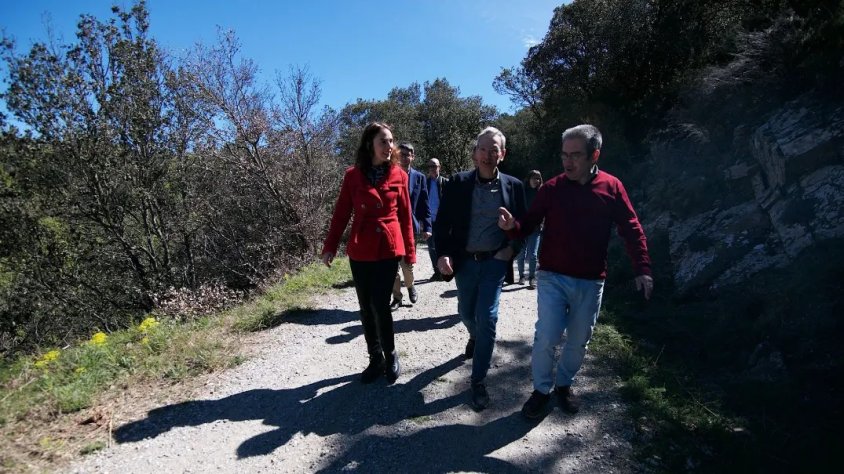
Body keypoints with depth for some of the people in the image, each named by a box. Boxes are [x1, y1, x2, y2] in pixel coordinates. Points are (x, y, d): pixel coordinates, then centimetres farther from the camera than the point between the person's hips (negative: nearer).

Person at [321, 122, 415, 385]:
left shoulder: (399, 175, 1)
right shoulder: (353, 175, 0)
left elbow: (405, 216, 4)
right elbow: (341, 213, 3)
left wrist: (409, 252, 4)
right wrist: (330, 246, -2)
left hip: (389, 248, -1)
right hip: (360, 250, 2)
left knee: (380, 305, -4)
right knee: (366, 307, 9)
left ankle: (391, 356, 19)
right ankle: (376, 359, 26)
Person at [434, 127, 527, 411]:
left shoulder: (514, 186, -2)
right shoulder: (458, 183, -4)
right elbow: (442, 222, -3)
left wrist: (512, 248, -9)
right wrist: (443, 254, -16)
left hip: (495, 261, -1)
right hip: (464, 261, 2)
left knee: (487, 318, -7)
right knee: (466, 312, 18)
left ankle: (478, 382, 7)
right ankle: (475, 337, 54)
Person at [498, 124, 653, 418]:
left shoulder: (612, 187, -3)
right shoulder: (551, 188, -5)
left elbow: (631, 230, 1)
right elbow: (529, 224, -4)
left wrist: (643, 269, -6)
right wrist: (512, 226, -26)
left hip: (591, 282, 2)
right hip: (553, 278, -1)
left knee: (579, 340, 14)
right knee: (546, 337, -4)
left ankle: (564, 385, 38)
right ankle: (541, 390, 20)